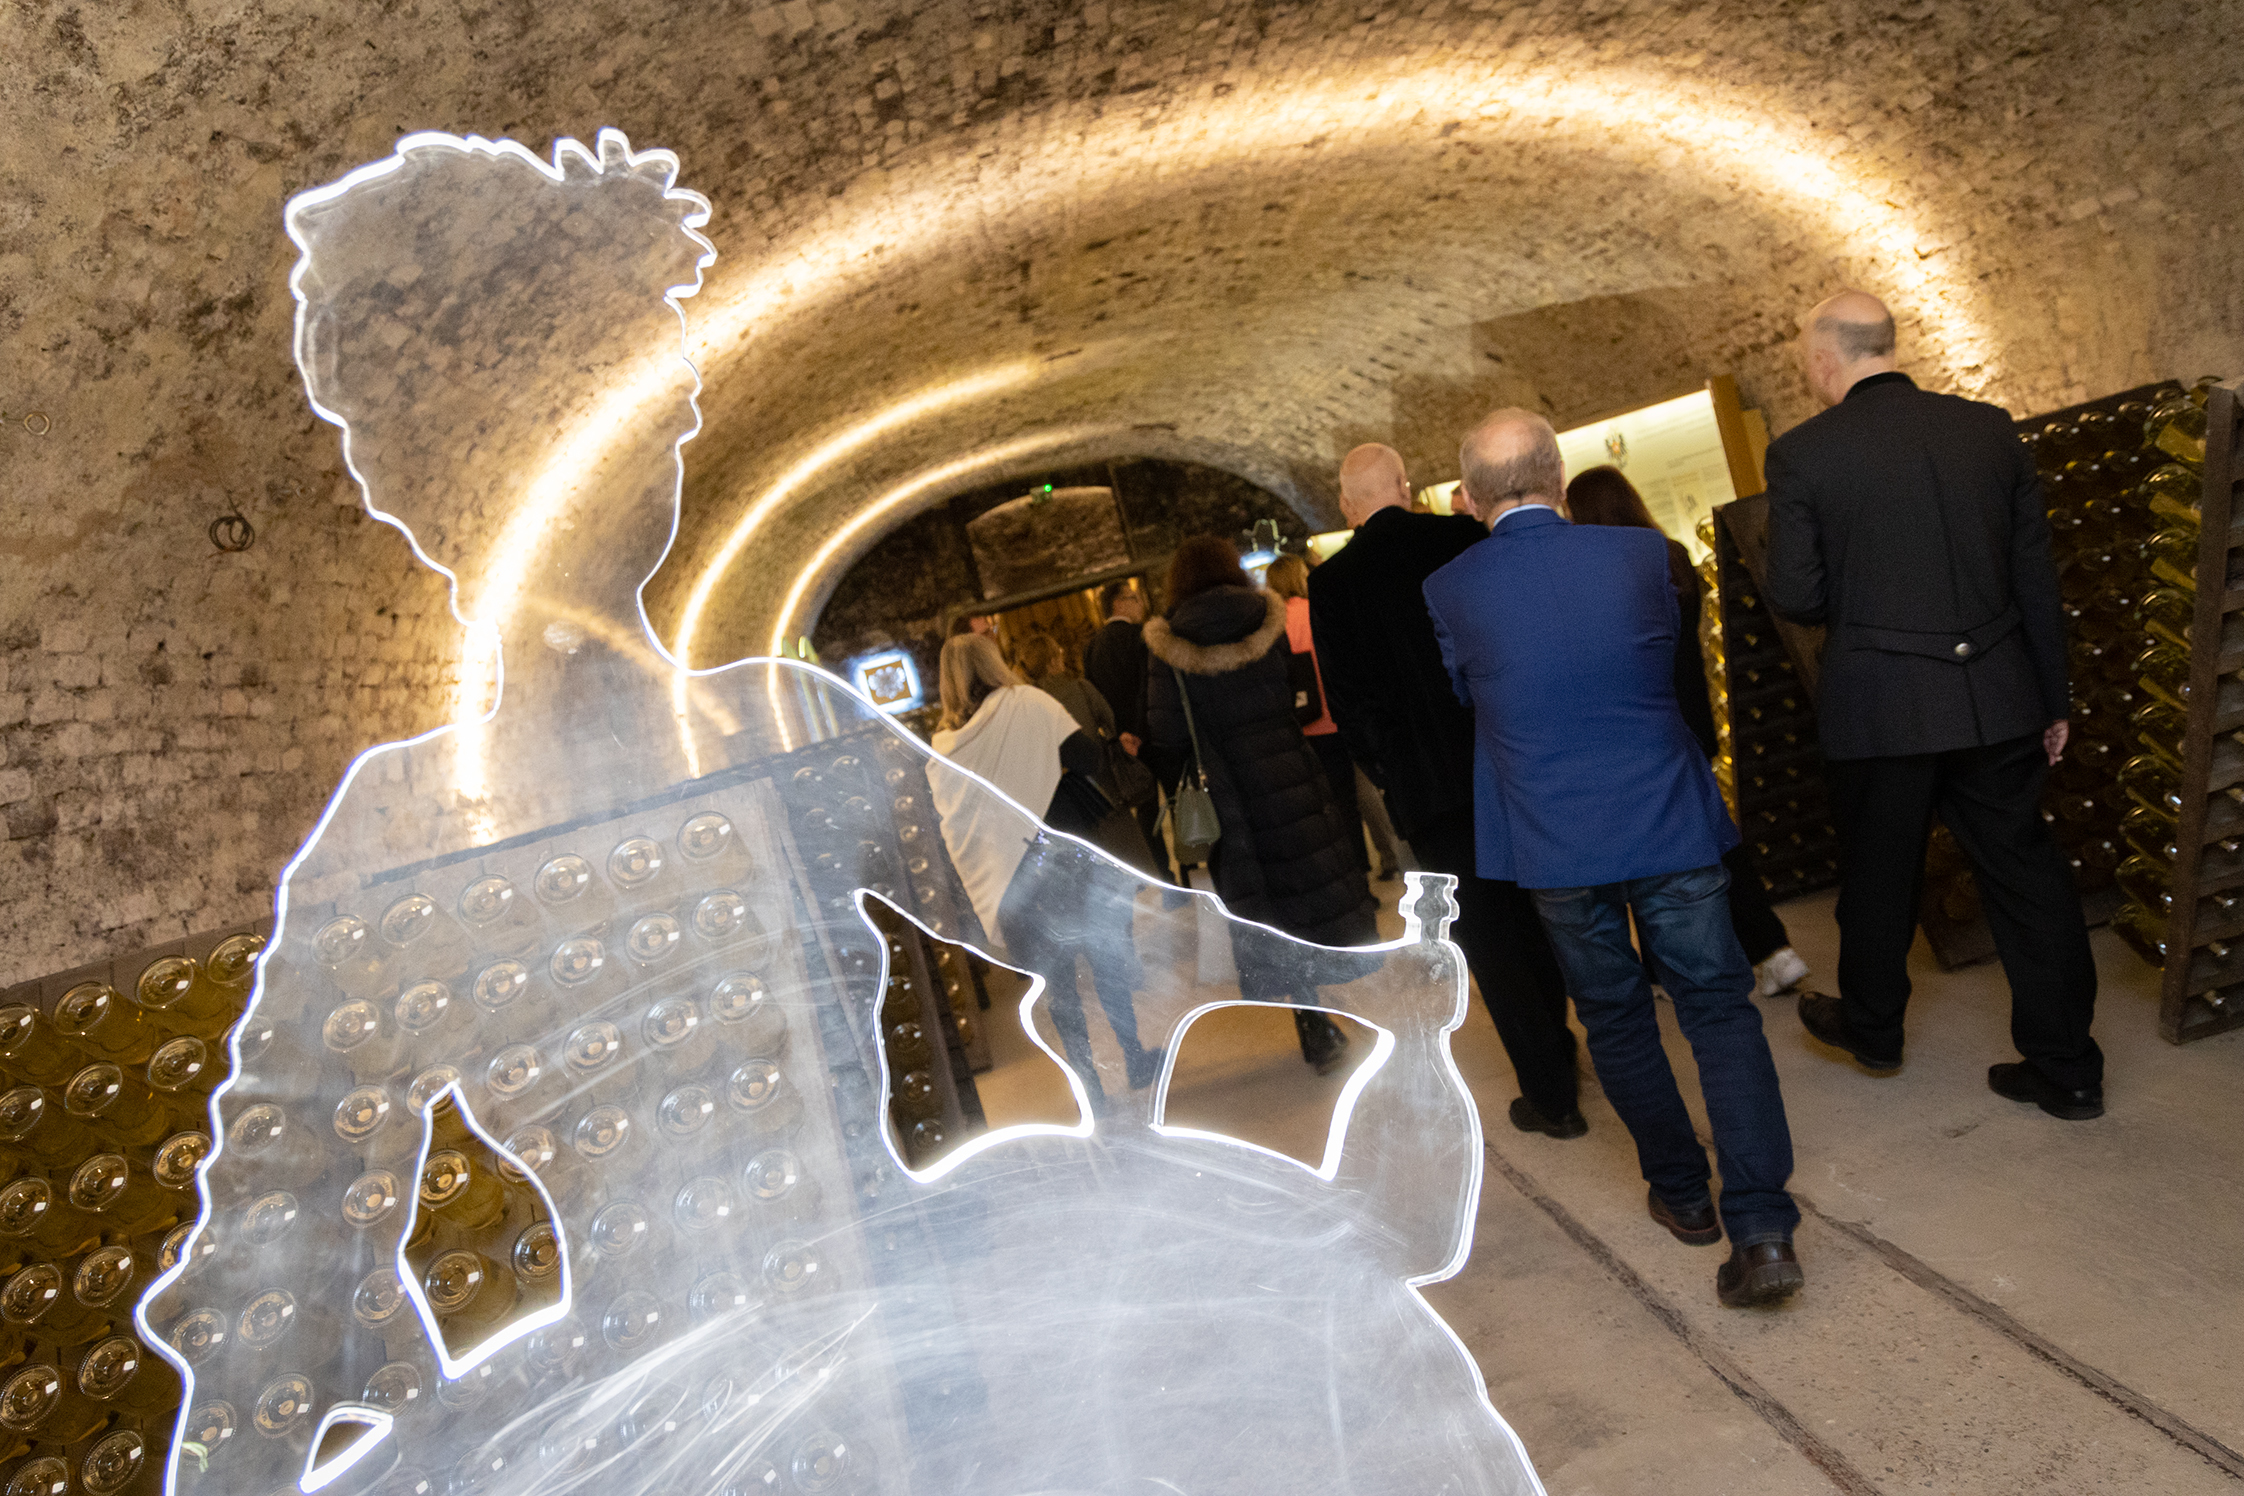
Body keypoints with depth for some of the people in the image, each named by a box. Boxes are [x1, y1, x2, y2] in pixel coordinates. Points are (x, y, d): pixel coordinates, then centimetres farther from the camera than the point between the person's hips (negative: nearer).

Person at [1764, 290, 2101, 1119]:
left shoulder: (1802, 453, -10)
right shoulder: (1989, 428, 2)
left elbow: (1796, 598, -10)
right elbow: (2035, 575, 6)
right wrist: (2052, 698, 14)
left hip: (1880, 706, -3)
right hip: (1997, 699, 4)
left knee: (1878, 874, 16)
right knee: (2025, 872, 12)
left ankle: (1871, 1027, 37)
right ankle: (2066, 1068, 20)